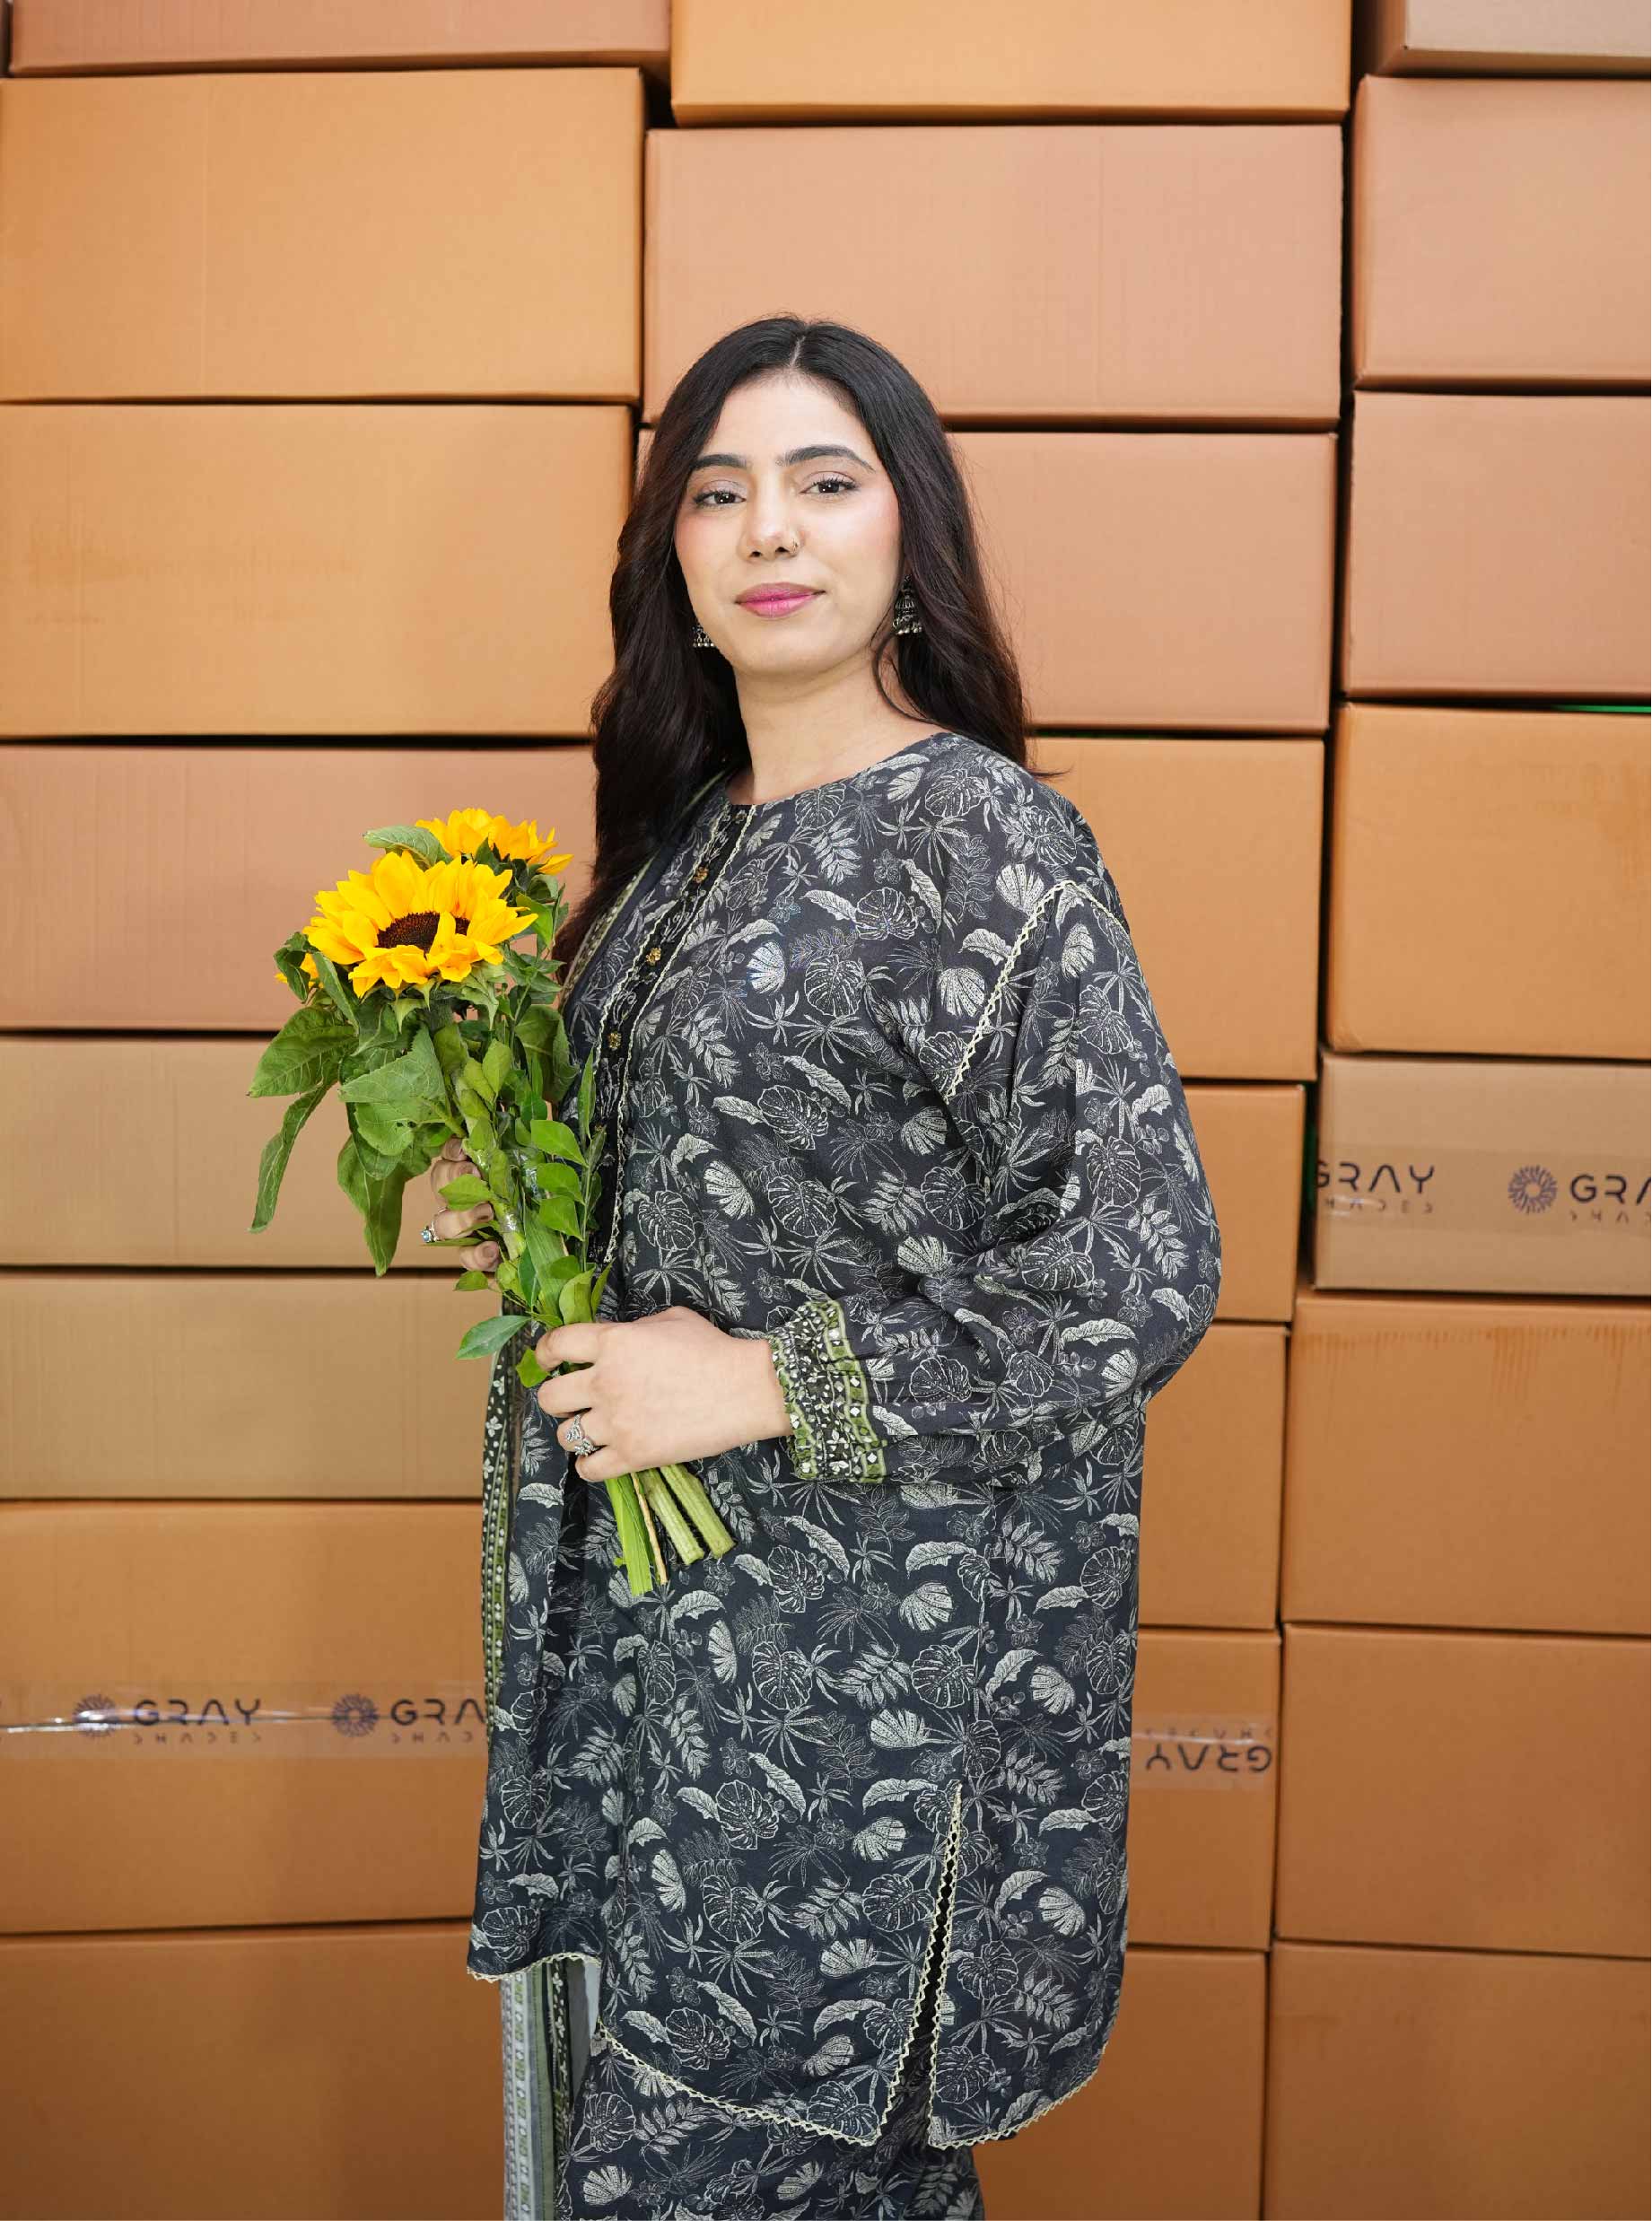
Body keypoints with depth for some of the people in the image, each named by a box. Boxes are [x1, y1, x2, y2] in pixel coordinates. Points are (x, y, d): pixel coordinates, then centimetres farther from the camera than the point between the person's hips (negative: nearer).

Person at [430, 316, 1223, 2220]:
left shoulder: (982, 840, -16)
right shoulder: (691, 830, 8)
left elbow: (1142, 1277, -19)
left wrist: (764, 1382, -19)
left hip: (866, 1626, -7)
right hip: (670, 1576, 7)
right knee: (646, 2050, 20)